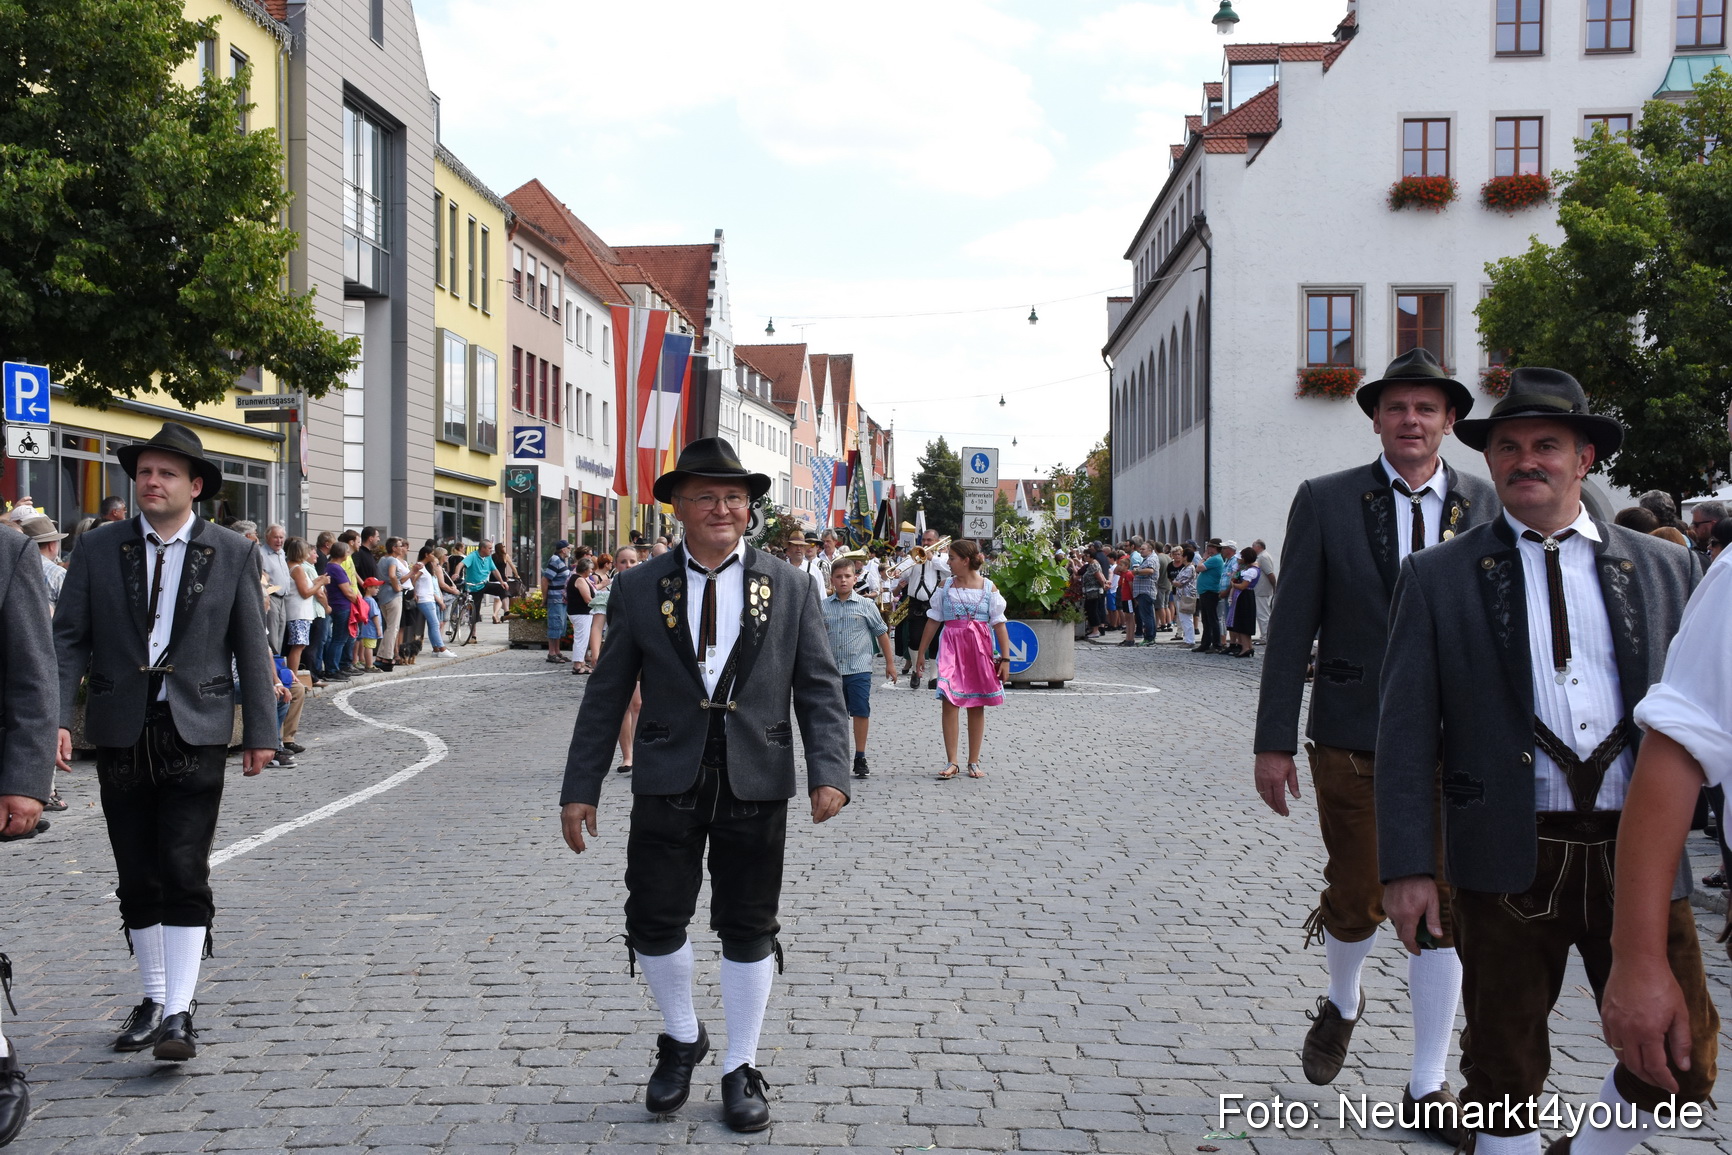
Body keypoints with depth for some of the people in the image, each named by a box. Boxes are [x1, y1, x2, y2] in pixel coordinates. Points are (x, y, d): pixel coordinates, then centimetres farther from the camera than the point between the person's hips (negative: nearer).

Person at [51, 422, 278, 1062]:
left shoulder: (233, 554, 2)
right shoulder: (98, 548, 5)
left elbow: (252, 647, 3)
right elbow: (69, 638, 3)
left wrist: (260, 730, 0)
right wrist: (56, 716, -8)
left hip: (194, 733, -2)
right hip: (121, 732, 2)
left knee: (184, 874, -8)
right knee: (138, 880, 10)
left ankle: (179, 1014, -5)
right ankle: (154, 998, 24)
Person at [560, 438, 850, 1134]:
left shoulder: (789, 587, 3)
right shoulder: (638, 589, 3)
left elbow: (820, 689, 1)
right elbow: (605, 696, 5)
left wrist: (829, 772, -12)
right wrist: (580, 788, 2)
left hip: (757, 785, 0)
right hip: (668, 783, 0)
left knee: (748, 930, 8)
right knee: (654, 922, 4)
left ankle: (740, 1067, 26)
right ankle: (682, 1038, 31)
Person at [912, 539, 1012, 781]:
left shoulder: (989, 587, 1)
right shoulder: (946, 586, 6)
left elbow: (999, 624, 0)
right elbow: (933, 620, 11)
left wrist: (1005, 658, -5)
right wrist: (921, 653, 10)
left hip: (980, 647, -1)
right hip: (951, 645, 1)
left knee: (977, 705, 4)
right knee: (949, 701, -10)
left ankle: (974, 762, 13)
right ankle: (951, 762, -6)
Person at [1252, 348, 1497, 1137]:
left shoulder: (1489, 508, 4)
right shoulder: (1325, 502, 0)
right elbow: (1291, 627, -2)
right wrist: (1274, 741, -5)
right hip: (1354, 739, -1)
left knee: (1445, 911, 5)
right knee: (1358, 901, 7)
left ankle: (1427, 1084, 19)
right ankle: (1342, 1002, 41)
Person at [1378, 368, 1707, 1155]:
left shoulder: (1664, 569, 9)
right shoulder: (1437, 578, 3)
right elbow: (1406, 730, -1)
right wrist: (1407, 867, -7)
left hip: (1639, 855, 2)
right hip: (1508, 856, -2)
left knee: (1680, 1061, 5)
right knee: (1506, 1066, 9)